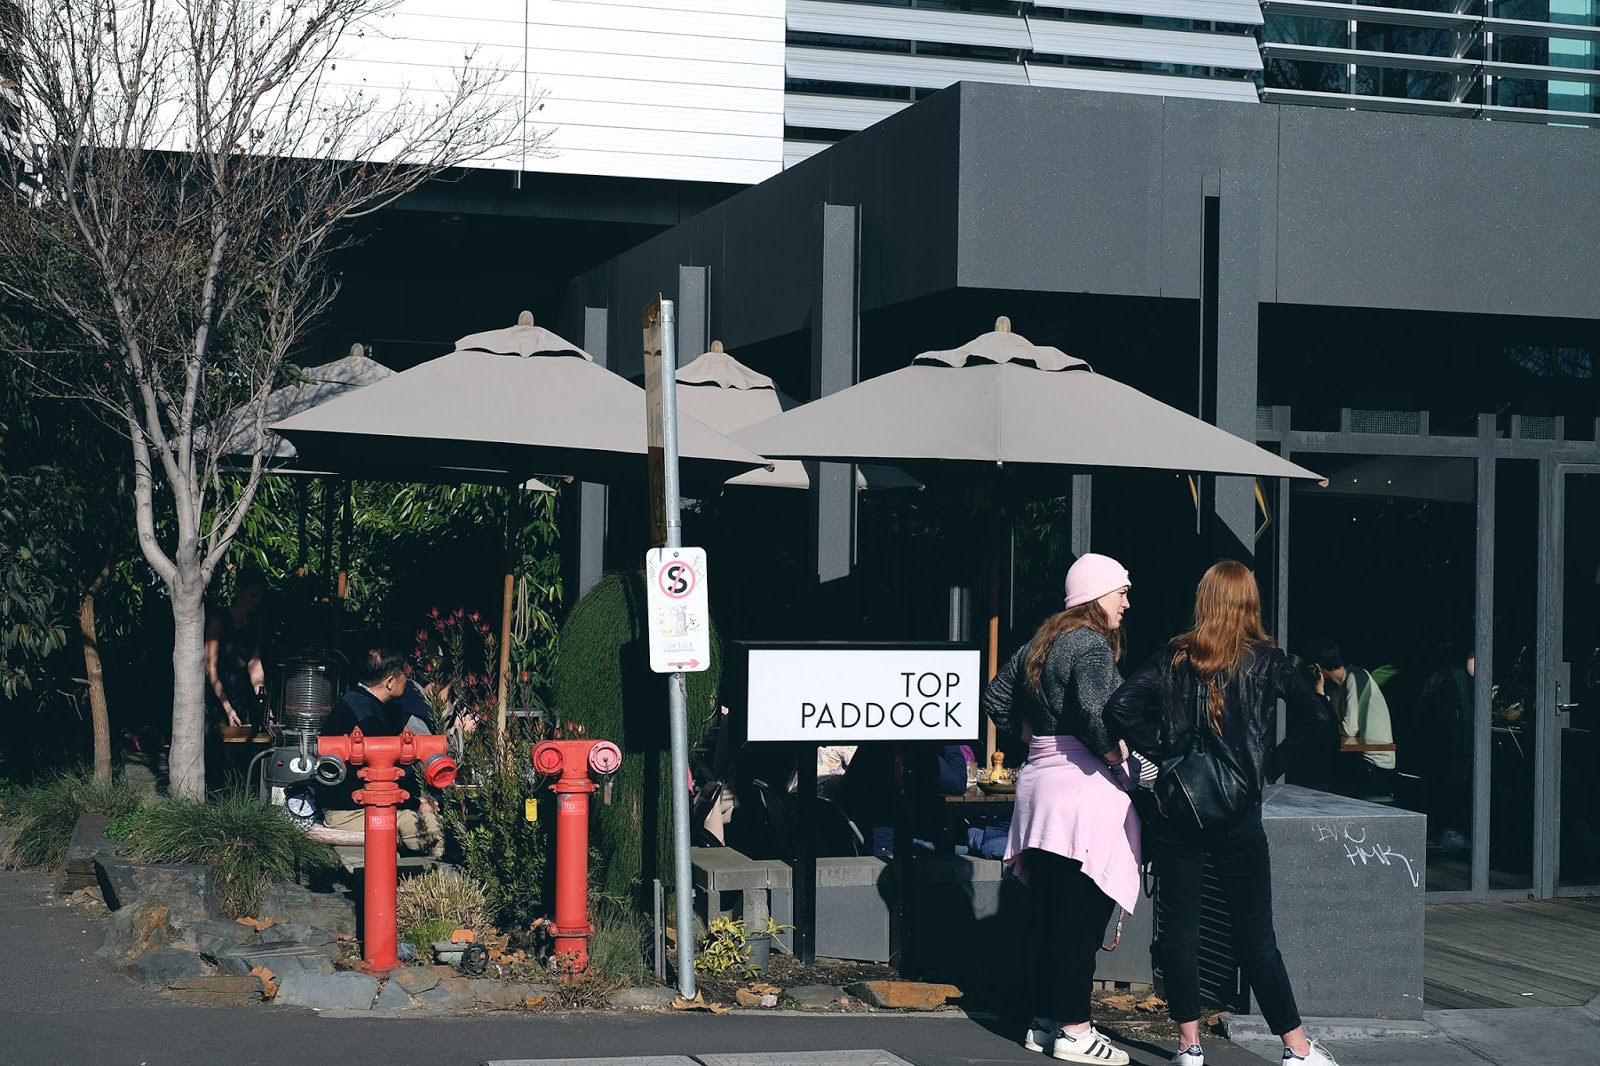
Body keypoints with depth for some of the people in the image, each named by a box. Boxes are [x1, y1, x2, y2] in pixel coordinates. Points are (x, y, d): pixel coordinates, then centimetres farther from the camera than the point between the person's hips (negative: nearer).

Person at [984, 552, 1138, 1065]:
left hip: (1040, 776, 9)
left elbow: (996, 697, 23)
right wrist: (1115, 752, -14)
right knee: (1082, 918, -5)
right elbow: (1093, 710, -28)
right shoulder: (1092, 645, -12)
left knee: (1050, 914, 13)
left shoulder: (1040, 643, 15)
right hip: (1086, 788, -9)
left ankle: (1045, 1022, 18)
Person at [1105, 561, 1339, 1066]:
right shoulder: (1266, 661, 0)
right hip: (1237, 814, -1)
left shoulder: (1173, 658, 1)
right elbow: (1320, 724, -8)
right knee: (1255, 933, 6)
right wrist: (1270, 764, 1)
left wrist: (1160, 753, -1)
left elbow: (1120, 709, -10)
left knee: (1178, 925, 9)